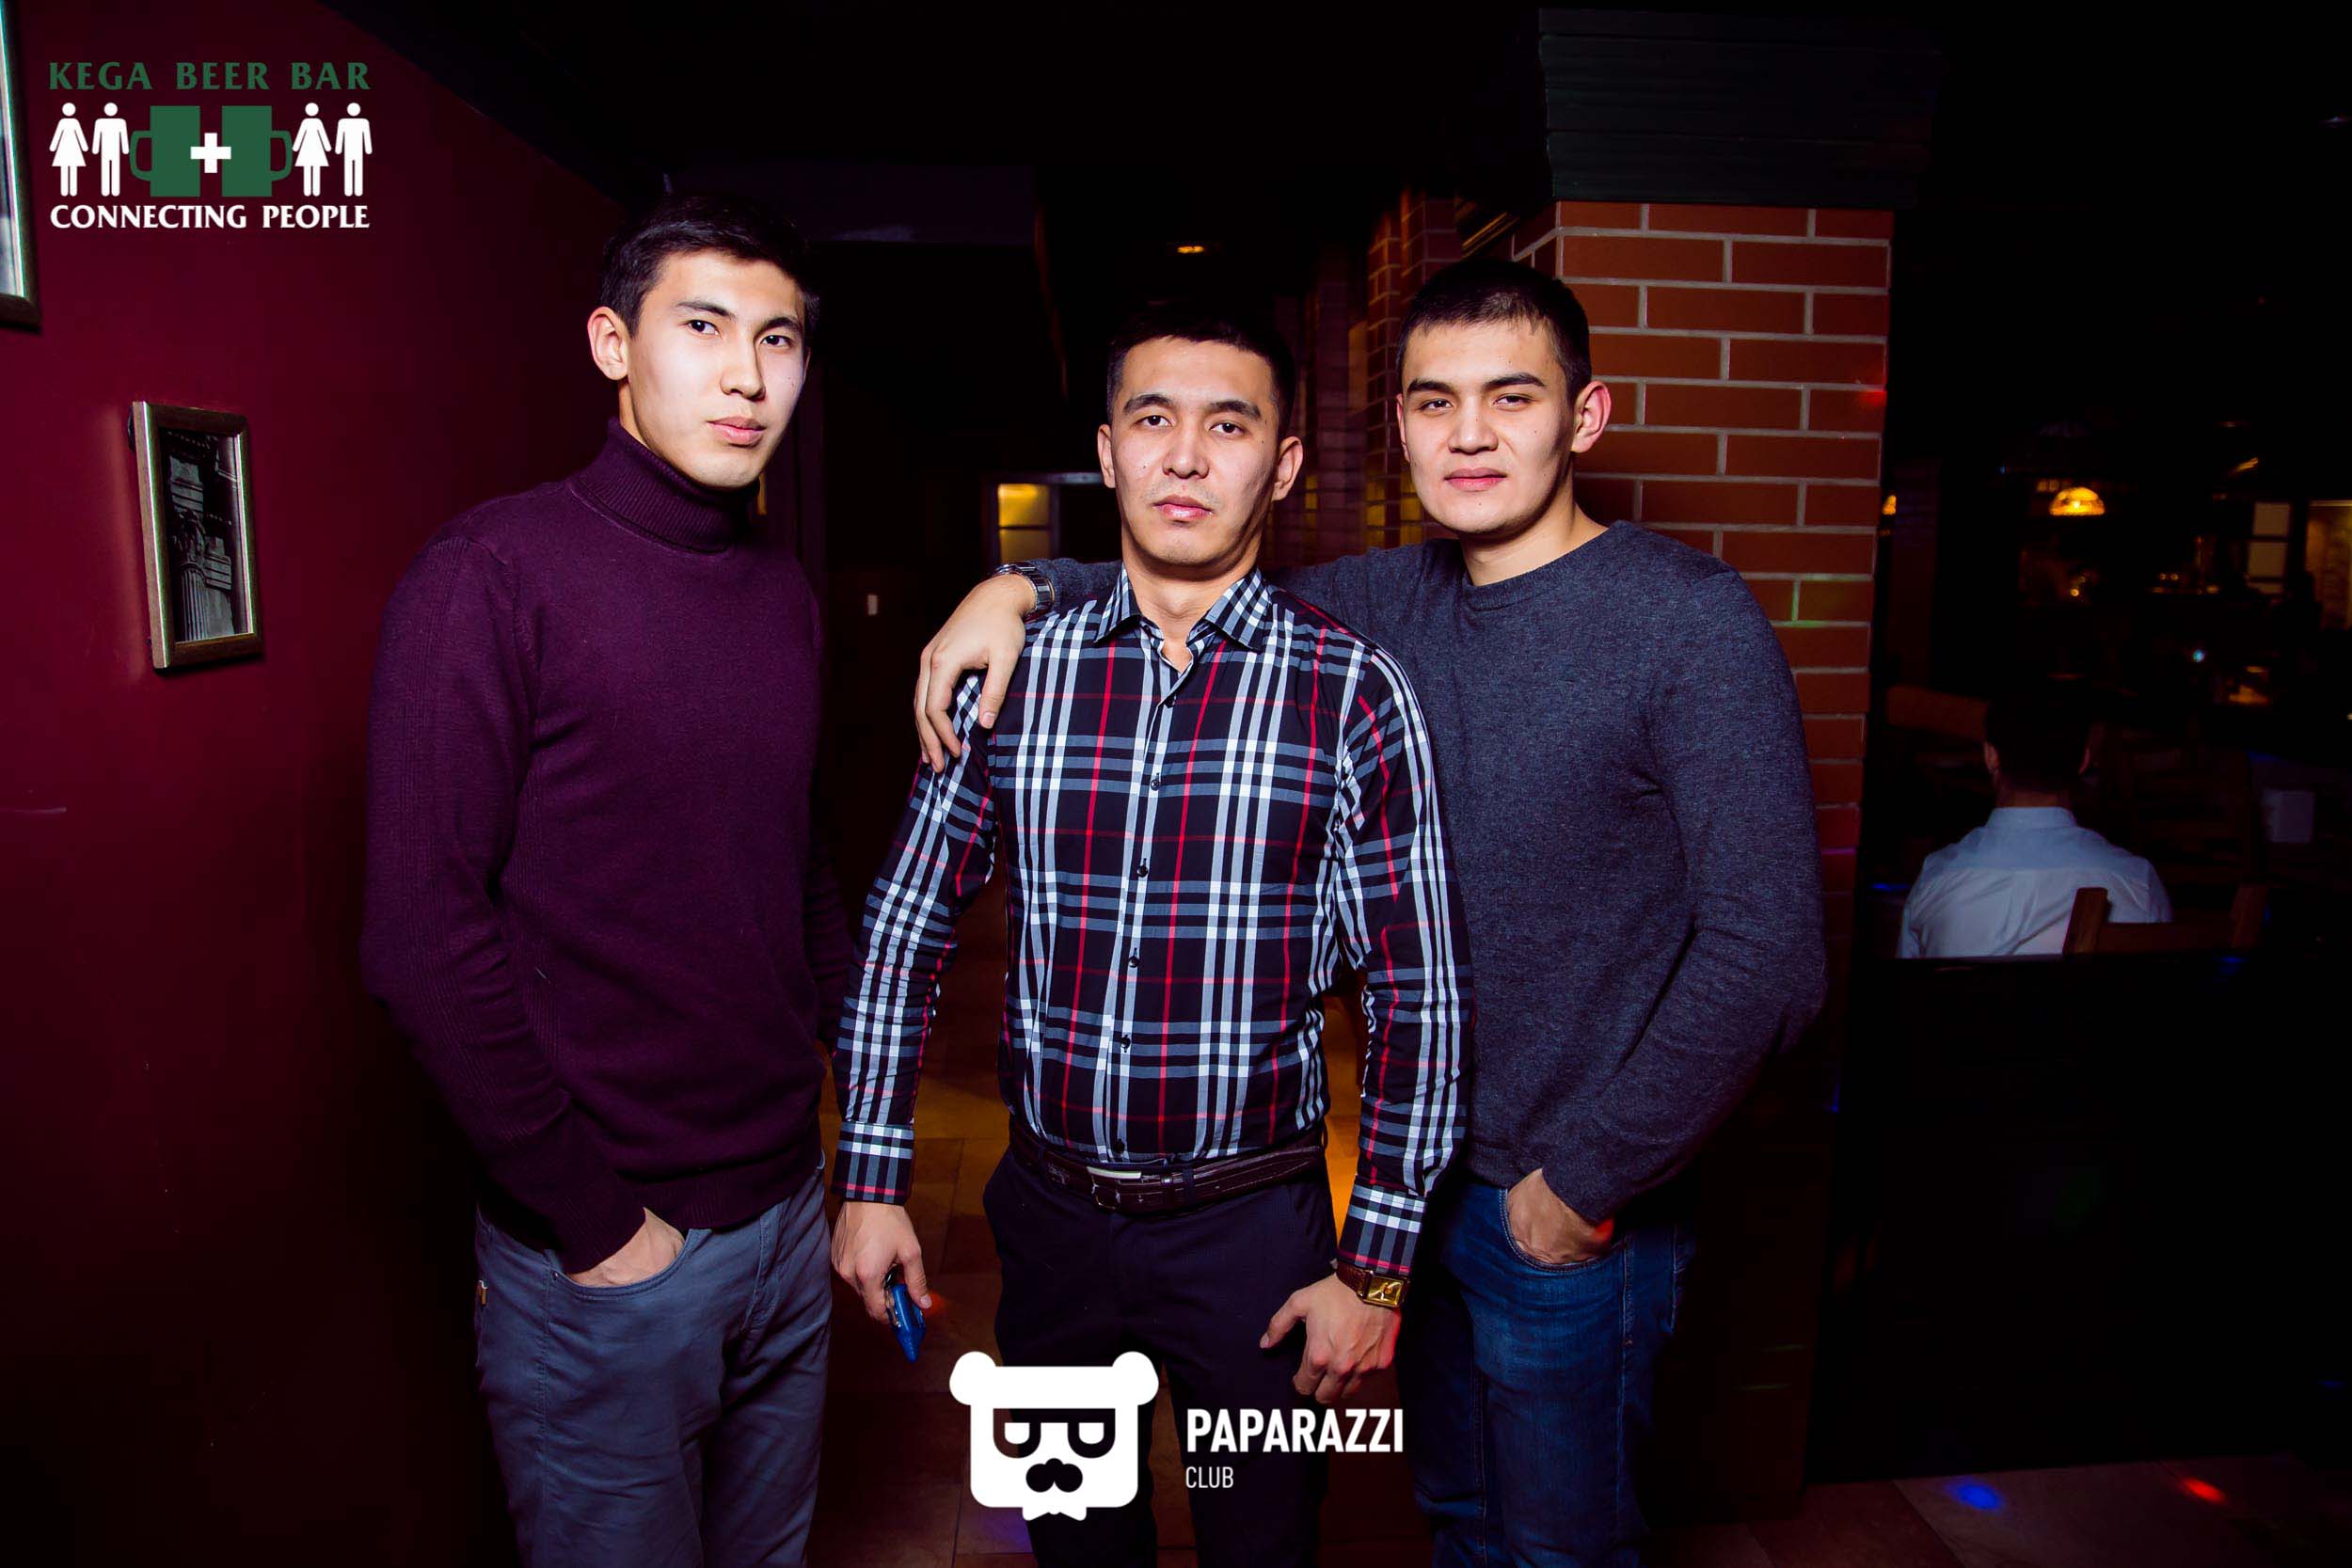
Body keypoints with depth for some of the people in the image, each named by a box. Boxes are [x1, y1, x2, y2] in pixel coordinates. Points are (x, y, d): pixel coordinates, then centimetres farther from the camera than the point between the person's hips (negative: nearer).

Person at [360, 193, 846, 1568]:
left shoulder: (784, 590, 5)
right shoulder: (496, 574, -15)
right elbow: (425, 935, -19)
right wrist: (594, 1221, -16)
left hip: (787, 1207, 6)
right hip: (603, 1256, -6)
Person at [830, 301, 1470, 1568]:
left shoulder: (1352, 693, -11)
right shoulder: (1008, 670, -4)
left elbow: (1417, 997, -8)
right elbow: (905, 929, 3)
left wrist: (1376, 1270, -7)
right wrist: (870, 1181, 1)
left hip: (1253, 1223, -2)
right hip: (1048, 1210, 2)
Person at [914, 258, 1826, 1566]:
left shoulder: (1692, 620, -18)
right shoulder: (1398, 601, 0)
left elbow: (1767, 953, -21)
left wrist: (1588, 1180, -16)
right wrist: (1022, 586, -5)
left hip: (1572, 1217, -5)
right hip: (1421, 1177, 5)